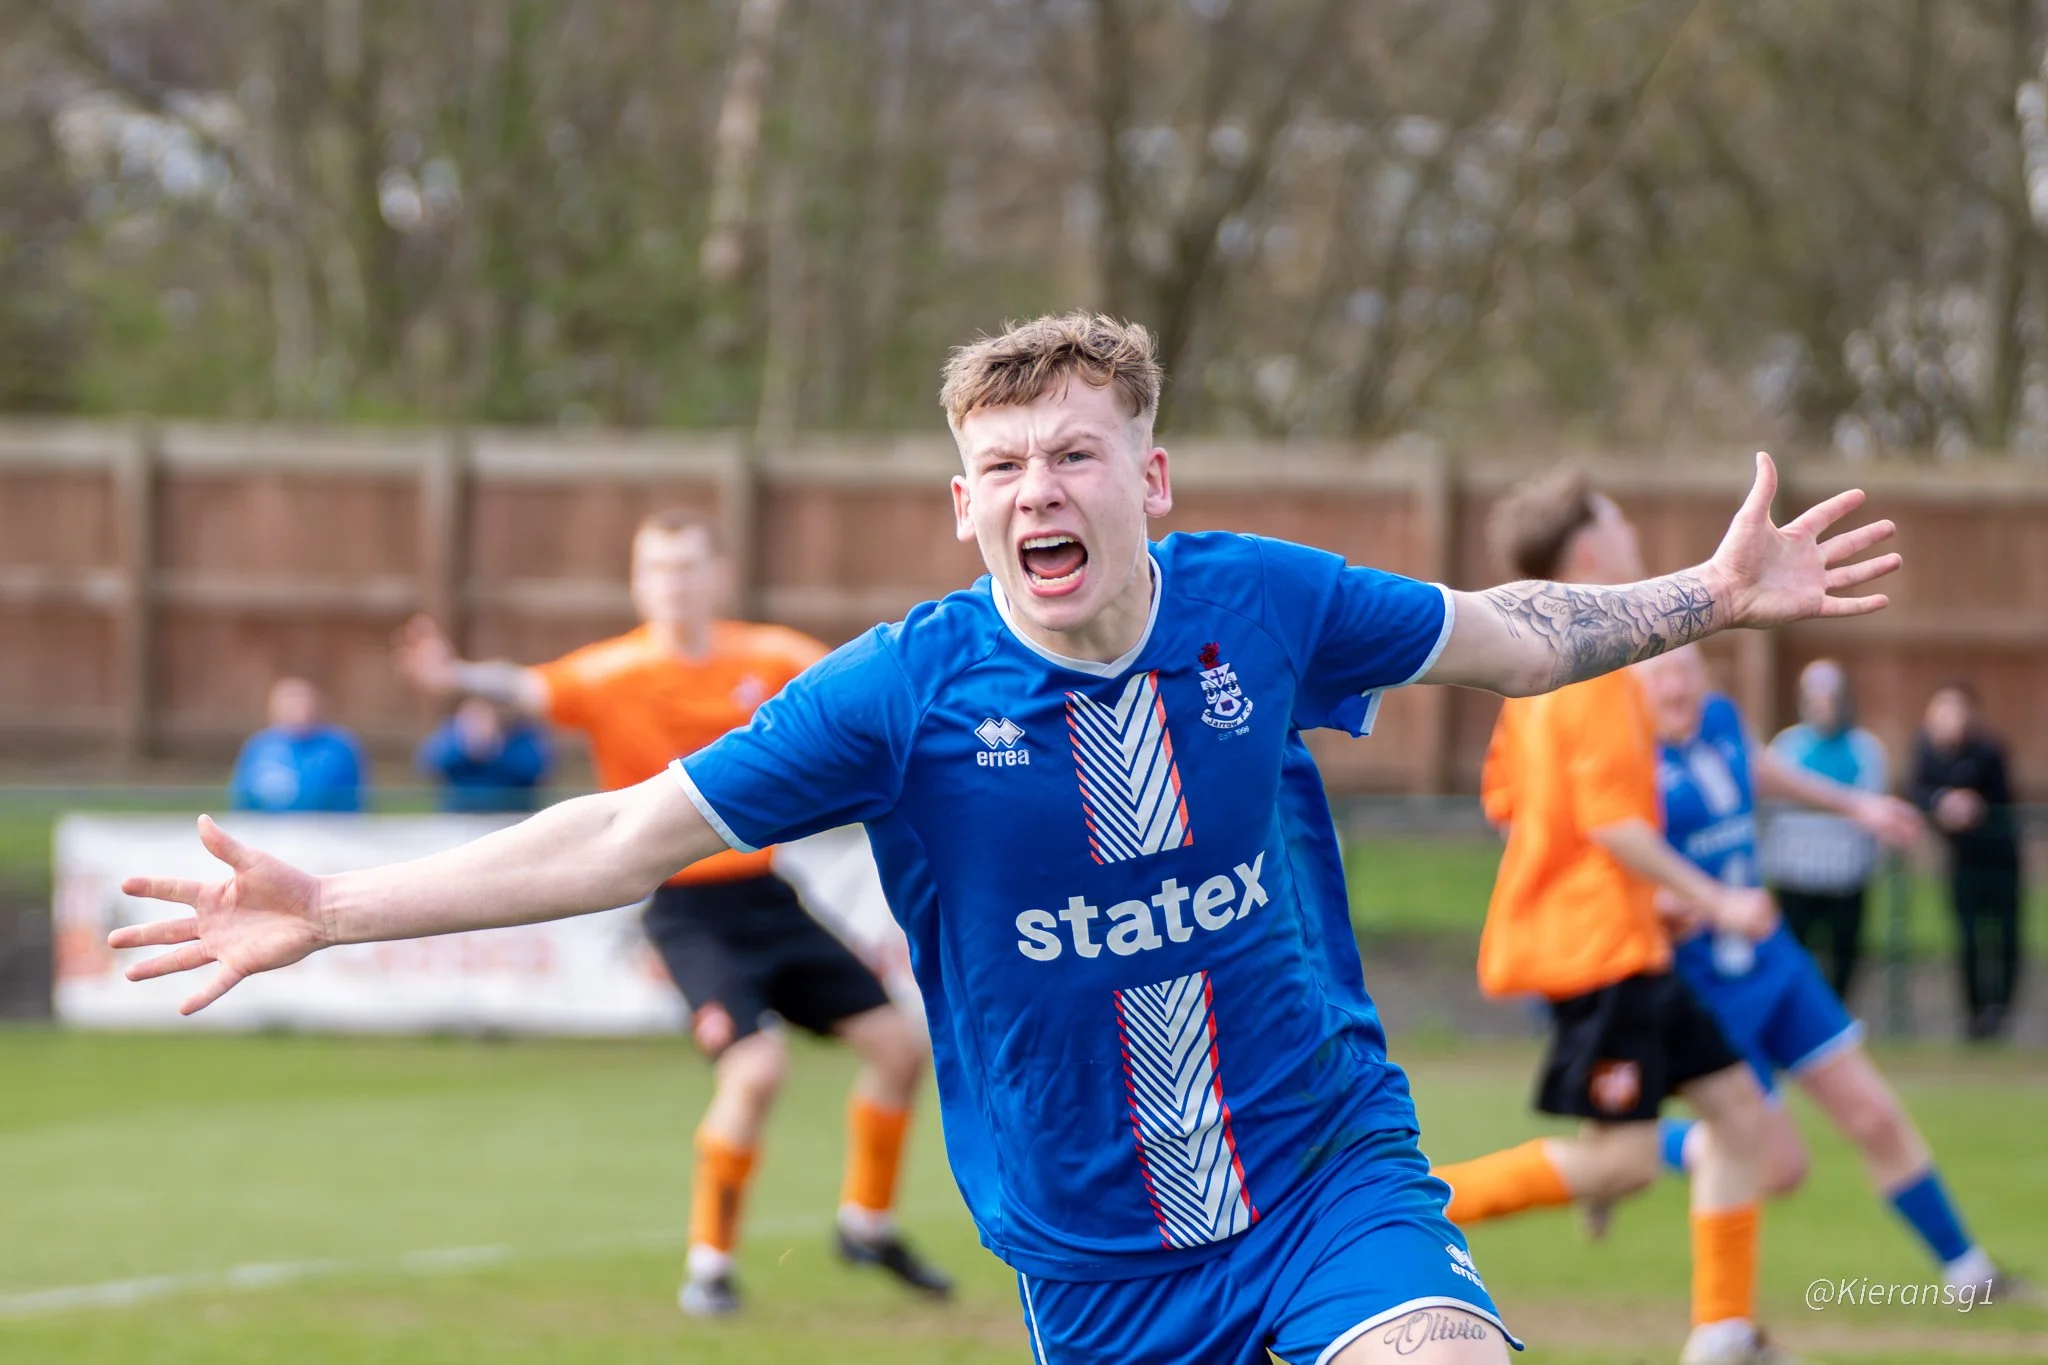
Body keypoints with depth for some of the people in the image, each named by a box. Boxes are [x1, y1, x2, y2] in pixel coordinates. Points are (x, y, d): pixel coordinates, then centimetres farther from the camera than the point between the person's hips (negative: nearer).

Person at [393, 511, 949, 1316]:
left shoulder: (769, 658, 1)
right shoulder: (614, 674, -12)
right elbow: (531, 690, -30)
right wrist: (457, 677, -49)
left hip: (772, 894, 6)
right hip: (688, 909, -6)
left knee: (898, 1044, 7)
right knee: (756, 1067, -23)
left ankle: (867, 1225, 29)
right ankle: (708, 1265, -7)